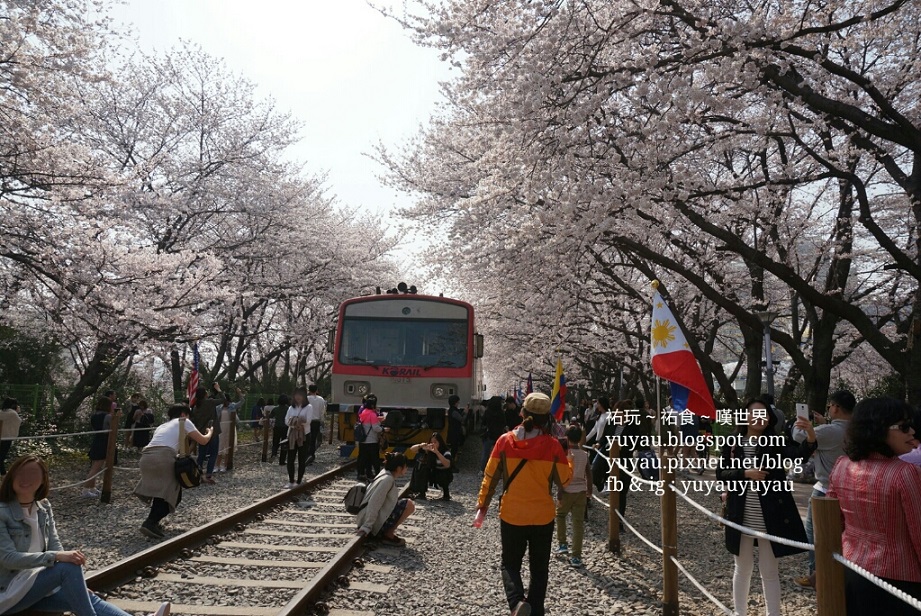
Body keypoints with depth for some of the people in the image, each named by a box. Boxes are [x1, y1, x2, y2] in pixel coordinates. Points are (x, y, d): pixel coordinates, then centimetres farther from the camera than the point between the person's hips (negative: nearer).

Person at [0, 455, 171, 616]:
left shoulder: (43, 507, 7)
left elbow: (55, 546, 4)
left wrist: (77, 584, -11)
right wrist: (56, 557, -34)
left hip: (36, 581, 5)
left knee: (88, 599, -22)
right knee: (69, 567, -30)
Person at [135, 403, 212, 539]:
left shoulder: (162, 426, 35)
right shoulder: (184, 422, 19)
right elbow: (203, 441, 21)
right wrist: (210, 432, 42)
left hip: (146, 457, 7)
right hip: (163, 458, -6)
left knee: (160, 491, 26)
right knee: (173, 494, 3)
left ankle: (153, 522, 20)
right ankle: (150, 523, -11)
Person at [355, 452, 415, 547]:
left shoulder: (384, 474, 9)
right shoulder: (388, 479, -18)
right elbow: (374, 503, -23)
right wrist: (367, 527, -24)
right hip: (374, 523, -9)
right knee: (409, 504, -13)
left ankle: (384, 532, 10)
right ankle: (388, 535, -4)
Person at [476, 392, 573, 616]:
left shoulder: (505, 440, -10)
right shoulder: (552, 445, -12)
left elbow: (491, 476, -3)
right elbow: (564, 480, -3)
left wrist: (482, 503, 9)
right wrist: (570, 458, 13)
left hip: (511, 515, 0)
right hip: (543, 516, 0)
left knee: (510, 563, 16)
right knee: (539, 568, 18)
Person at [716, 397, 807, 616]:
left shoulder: (775, 442, -4)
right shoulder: (733, 443, 0)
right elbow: (720, 473, -3)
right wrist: (745, 473, -19)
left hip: (769, 517, -2)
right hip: (740, 517, 2)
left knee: (769, 571, 11)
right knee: (742, 568, 17)